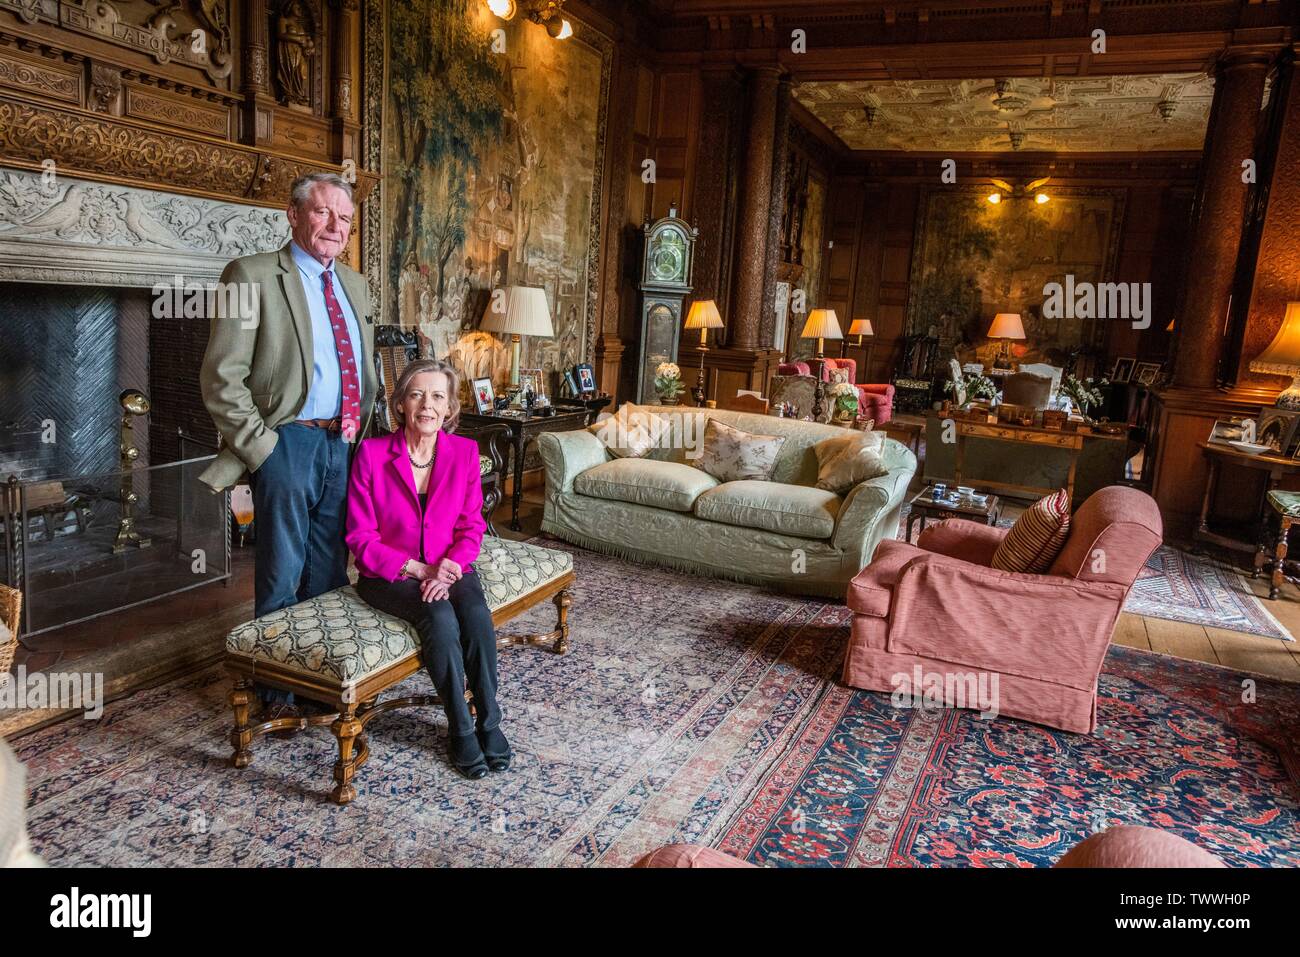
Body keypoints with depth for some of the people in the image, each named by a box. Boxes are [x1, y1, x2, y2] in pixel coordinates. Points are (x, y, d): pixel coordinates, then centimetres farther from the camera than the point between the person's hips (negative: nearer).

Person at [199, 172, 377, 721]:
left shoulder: (354, 285, 15)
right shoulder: (254, 276, -6)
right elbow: (221, 378, -11)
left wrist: (361, 429, 12)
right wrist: (262, 448, -13)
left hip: (344, 444, 6)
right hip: (289, 443, -6)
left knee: (331, 573, 15)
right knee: (281, 576, 5)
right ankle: (279, 688, 20)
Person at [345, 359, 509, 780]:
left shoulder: (464, 452, -2)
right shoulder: (372, 454, -10)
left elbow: (471, 528, 1)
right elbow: (361, 538, -8)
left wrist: (448, 568, -17)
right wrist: (417, 570, -18)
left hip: (449, 568, 3)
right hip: (388, 574, -2)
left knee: (476, 613, -28)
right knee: (440, 616, -31)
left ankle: (489, 721, -13)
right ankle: (460, 728, -15)